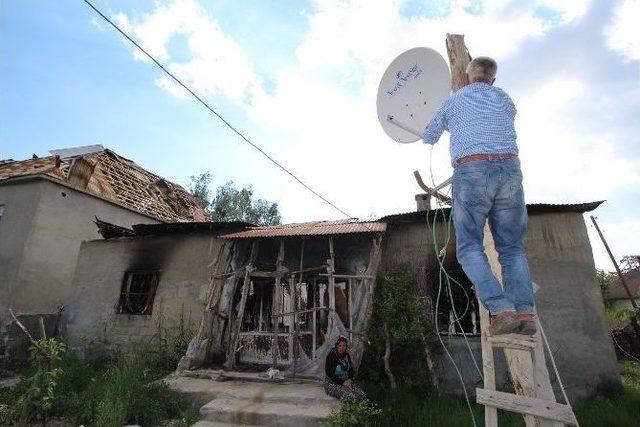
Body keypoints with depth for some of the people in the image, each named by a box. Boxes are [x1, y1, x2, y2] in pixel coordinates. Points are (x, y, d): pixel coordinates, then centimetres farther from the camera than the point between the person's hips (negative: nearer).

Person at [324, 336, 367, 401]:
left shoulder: (346, 355, 6)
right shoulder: (331, 356, -13)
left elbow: (351, 369, 13)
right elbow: (329, 374, -15)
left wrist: (350, 380, -7)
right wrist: (342, 382, -19)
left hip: (346, 382, 6)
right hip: (332, 383, -6)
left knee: (361, 394, -20)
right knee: (349, 395, -31)